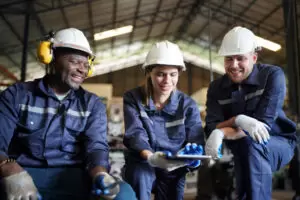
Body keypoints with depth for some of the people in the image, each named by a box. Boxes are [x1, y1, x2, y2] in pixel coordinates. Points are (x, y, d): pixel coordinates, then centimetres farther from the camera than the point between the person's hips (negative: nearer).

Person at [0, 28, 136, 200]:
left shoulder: (93, 104, 13)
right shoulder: (17, 95, 9)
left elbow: (96, 145, -1)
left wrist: (100, 174, -26)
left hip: (71, 176, 3)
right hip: (23, 173, -2)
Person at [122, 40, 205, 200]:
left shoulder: (188, 104, -4)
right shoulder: (133, 98, -8)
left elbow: (196, 140, -12)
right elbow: (135, 135, -21)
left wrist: (191, 154, -37)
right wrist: (151, 157, -42)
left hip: (173, 169, 3)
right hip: (142, 164, -3)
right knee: (139, 173, -33)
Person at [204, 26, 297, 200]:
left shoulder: (273, 75, -13)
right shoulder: (216, 88, -1)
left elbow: (264, 122, -22)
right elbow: (212, 127, -13)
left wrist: (222, 133, -35)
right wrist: (238, 120, -33)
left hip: (278, 143, -3)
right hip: (240, 149, 3)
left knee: (249, 143, -34)